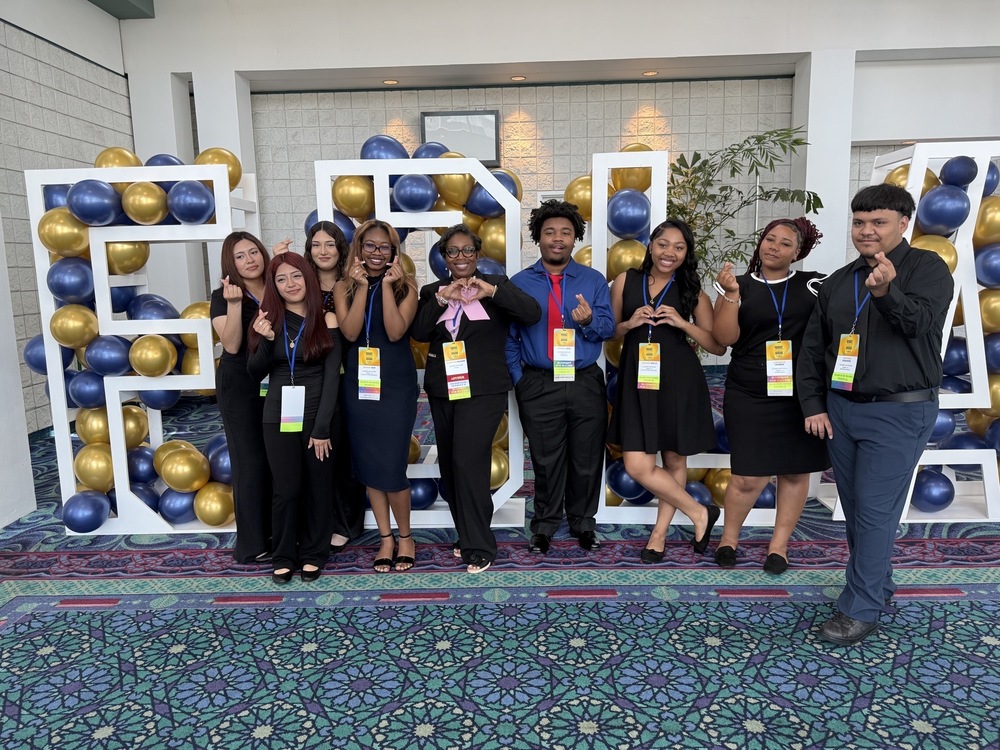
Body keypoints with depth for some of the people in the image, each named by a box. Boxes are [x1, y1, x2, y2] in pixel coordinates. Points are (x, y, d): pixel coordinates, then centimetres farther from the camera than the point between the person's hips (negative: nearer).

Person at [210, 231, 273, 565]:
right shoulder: (223, 297, -4)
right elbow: (232, 345, -16)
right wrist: (234, 304, -25)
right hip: (240, 387, -4)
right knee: (250, 461, -1)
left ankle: (276, 532, 21)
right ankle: (252, 544, 10)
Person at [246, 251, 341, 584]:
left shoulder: (326, 320, -3)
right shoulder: (269, 319, 4)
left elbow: (332, 377, -7)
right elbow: (255, 371, 6)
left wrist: (322, 426, -12)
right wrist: (265, 340, -14)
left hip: (316, 416, -1)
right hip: (279, 418, 1)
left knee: (317, 488, 8)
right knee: (286, 489, 4)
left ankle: (314, 554, 25)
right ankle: (284, 556, 22)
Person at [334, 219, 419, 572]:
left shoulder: (405, 286, -1)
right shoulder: (344, 287, 5)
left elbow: (395, 332, -14)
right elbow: (350, 333, -10)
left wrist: (387, 286, -15)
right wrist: (363, 287, -12)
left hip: (396, 384, -3)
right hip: (358, 384, 3)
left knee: (391, 467, -5)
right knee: (367, 464, 8)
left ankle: (405, 536, 18)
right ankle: (386, 537, 24)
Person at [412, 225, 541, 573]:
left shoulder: (496, 283, 1)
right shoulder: (432, 291, 10)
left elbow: (533, 314, -13)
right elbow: (419, 332, -4)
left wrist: (492, 292, -24)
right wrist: (442, 299, -17)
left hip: (483, 390, -5)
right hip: (442, 391, 5)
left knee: (468, 461, -13)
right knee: (450, 465, 11)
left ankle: (479, 547, -1)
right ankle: (466, 535, 28)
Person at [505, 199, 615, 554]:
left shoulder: (594, 280, 6)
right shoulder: (519, 283, 3)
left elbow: (609, 329, 0)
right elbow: (508, 337, 4)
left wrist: (589, 320, -21)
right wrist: (518, 378, -3)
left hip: (586, 383, 1)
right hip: (538, 386, -1)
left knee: (586, 460, 11)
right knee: (546, 461, 8)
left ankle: (583, 523, 29)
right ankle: (544, 525, 25)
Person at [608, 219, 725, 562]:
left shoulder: (692, 291, 4)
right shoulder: (626, 281, 6)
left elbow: (717, 345, 2)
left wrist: (682, 323, -12)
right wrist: (630, 323, -9)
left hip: (679, 381, -1)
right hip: (637, 381, 1)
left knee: (674, 461, 8)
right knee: (637, 467, -5)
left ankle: (660, 533, 28)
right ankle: (700, 513, 16)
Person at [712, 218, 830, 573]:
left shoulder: (813, 284, 5)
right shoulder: (740, 286, 5)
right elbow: (725, 338, -5)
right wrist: (730, 294, -15)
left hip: (800, 394, 2)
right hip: (749, 396, -1)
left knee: (795, 471, 8)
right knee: (749, 478, -2)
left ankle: (779, 544, 25)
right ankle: (729, 536, 23)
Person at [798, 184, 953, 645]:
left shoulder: (927, 268, -4)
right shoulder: (839, 282, 11)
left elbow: (920, 322, -23)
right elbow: (812, 348, 12)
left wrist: (887, 292, -42)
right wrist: (813, 405, 5)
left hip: (899, 412, -6)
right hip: (841, 408, 6)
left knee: (875, 509, -5)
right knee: (854, 507, 12)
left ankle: (861, 610, 5)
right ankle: (878, 585, 29)